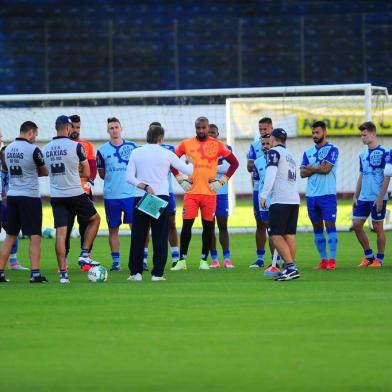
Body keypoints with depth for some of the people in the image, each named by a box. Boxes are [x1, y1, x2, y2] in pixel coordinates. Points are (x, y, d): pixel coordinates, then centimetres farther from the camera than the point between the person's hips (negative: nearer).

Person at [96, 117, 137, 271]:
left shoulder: (132, 147, 3)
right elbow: (101, 173, 13)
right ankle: (115, 261, 11)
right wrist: (112, 179, 3)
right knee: (113, 229, 5)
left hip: (130, 194, -1)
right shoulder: (102, 150, 4)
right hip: (111, 195, 1)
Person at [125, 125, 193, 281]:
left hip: (141, 198, 1)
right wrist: (191, 163, 29)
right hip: (161, 198, -1)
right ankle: (157, 273, 0)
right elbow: (188, 170, 8)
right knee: (160, 238, 4)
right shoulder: (166, 154, 0)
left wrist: (144, 187, -8)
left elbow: (129, 177, -5)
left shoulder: (136, 153, 3)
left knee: (138, 237, 7)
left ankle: (136, 272, 5)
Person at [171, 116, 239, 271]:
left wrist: (222, 181, 0)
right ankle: (182, 260, 2)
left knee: (208, 226, 4)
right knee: (186, 225, -4)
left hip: (209, 192, 0)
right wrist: (181, 180, 4)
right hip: (191, 192, 0)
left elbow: (234, 162, 8)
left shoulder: (217, 145, 3)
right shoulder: (186, 144, 5)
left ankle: (204, 260, 13)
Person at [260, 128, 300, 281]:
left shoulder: (274, 152, -2)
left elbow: (271, 174, -14)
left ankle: (291, 267, -18)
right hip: (294, 198, 8)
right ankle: (290, 269, 9)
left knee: (276, 235, -8)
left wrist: (264, 195, -15)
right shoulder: (289, 155, 24)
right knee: (289, 234, 10)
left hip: (281, 200, -8)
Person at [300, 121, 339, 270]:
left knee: (330, 225, -8)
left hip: (327, 194, -6)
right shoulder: (308, 152, 15)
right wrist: (318, 168, -8)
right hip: (311, 195, 6)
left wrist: (311, 168, 1)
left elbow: (326, 169, -14)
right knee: (317, 228, 8)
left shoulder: (332, 149, -2)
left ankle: (332, 260, -10)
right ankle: (323, 260, 13)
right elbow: (303, 173, 4)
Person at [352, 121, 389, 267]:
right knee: (356, 225, 3)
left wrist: (380, 198, -16)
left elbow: (387, 176, -11)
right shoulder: (363, 155, 12)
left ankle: (379, 259, 11)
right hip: (363, 198, 7)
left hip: (377, 198, -7)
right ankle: (368, 256, 16)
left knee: (378, 227, 0)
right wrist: (355, 196, 13)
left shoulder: (384, 153, -9)